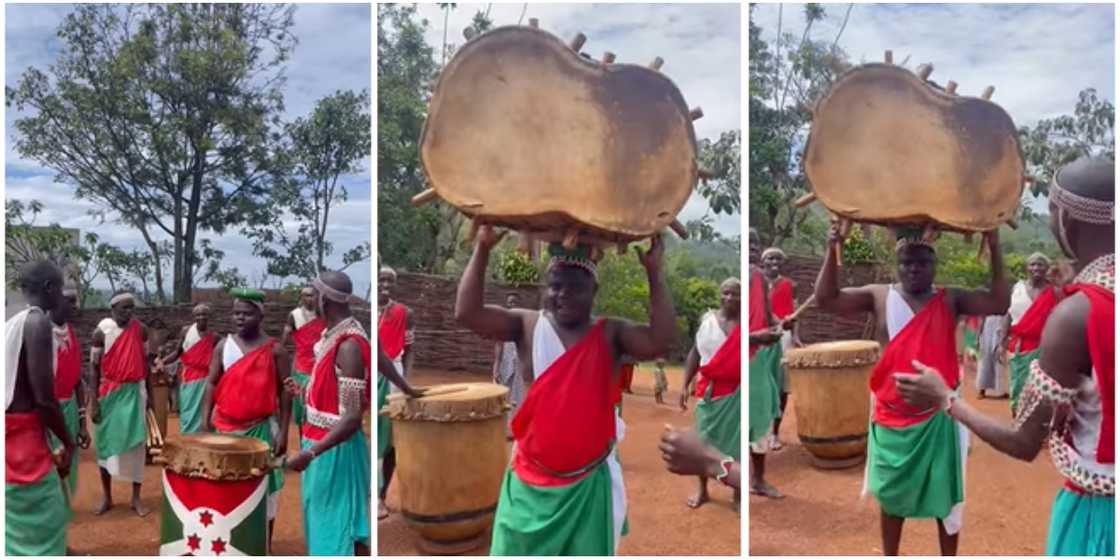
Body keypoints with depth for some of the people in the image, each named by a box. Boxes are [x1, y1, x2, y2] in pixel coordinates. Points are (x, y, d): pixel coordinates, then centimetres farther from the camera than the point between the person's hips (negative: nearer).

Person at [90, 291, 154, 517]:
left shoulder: (141, 330, 1)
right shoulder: (101, 332, -6)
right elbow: (93, 368, -4)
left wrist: (149, 394, 8)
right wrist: (93, 402, -9)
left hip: (135, 392, 1)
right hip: (109, 393, -1)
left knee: (136, 444, 2)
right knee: (106, 443, 7)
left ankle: (136, 498, 9)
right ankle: (106, 496, 21)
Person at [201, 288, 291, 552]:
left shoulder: (275, 350, -4)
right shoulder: (223, 346, 4)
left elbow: (285, 391, -3)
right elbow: (212, 384, 5)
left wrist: (283, 431, -8)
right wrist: (205, 422, -4)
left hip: (262, 429, -2)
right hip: (226, 429, 3)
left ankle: (264, 547, 14)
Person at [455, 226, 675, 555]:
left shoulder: (610, 334, -4)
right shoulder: (527, 326, -2)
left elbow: (658, 342, -21)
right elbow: (466, 313, -12)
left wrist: (653, 272, -21)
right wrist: (483, 249, -17)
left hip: (589, 483, 0)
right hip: (531, 481, 1)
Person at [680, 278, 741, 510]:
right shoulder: (707, 320, 2)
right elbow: (695, 354, 7)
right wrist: (685, 386, 4)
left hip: (736, 392, -2)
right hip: (708, 390, 2)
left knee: (736, 441, 4)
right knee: (704, 438, 9)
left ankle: (738, 493, 17)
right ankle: (702, 489, 24)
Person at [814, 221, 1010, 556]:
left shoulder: (950, 300, 0)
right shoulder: (879, 296, -2)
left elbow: (999, 303, -10)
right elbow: (826, 300, -9)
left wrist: (995, 251, -16)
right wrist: (833, 251, -19)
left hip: (938, 418, 0)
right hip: (891, 417, 1)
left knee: (945, 497, 11)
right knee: (892, 496, 15)